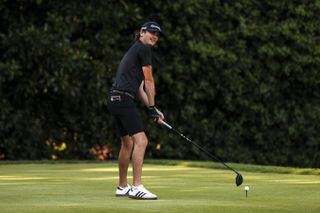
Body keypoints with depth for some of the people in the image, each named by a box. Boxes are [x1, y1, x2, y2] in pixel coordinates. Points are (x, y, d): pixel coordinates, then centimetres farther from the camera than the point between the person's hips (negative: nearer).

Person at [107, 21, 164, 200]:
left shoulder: (135, 51, 26)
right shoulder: (144, 49, -3)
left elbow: (139, 88, 23)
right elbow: (149, 81, -4)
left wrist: (152, 109, 17)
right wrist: (152, 107, 3)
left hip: (116, 99, 11)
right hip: (124, 98, -11)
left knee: (128, 143, 19)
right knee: (141, 140, -16)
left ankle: (123, 187, 29)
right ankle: (137, 187, -22)